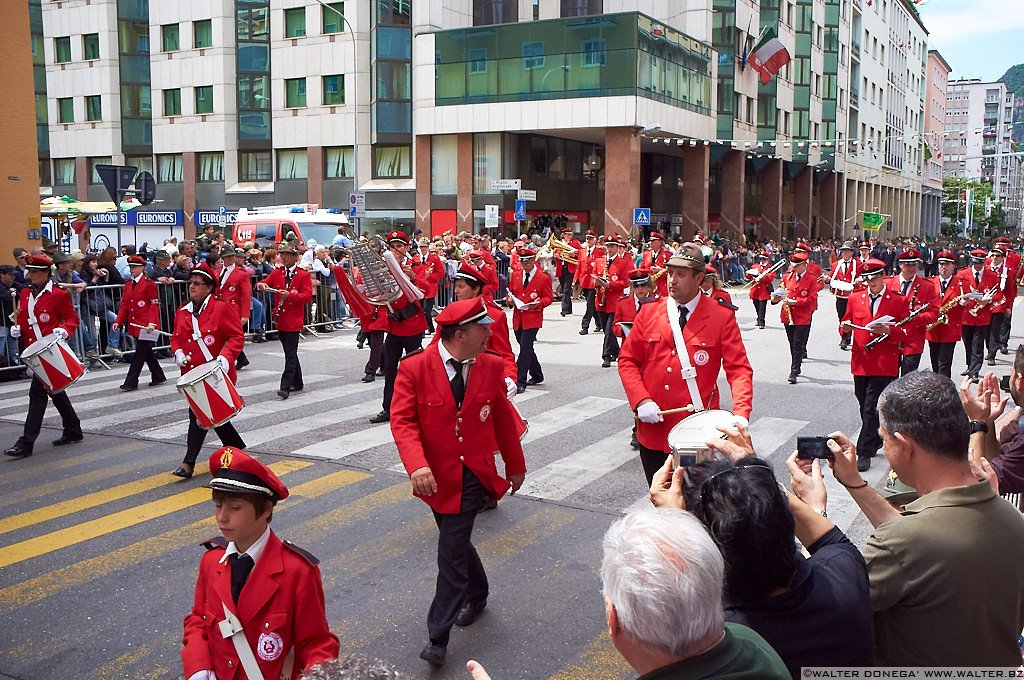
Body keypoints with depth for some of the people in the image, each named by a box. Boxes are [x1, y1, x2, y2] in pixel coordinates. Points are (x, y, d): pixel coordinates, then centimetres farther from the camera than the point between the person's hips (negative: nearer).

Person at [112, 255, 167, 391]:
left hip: (145, 325, -7)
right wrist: (118, 321, 2)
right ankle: (158, 377, 26)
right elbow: (124, 304, 12)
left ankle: (131, 382, -2)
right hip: (134, 324, 8)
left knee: (139, 354, -4)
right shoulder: (128, 284, 12)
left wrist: (151, 322, -20)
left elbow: (154, 305, -10)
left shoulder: (149, 284, -8)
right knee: (147, 353, 14)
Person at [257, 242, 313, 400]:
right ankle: (297, 383, 26)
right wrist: (261, 285, -19)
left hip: (293, 320, -6)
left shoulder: (303, 275, -3)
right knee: (290, 353, 15)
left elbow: (308, 295, -11)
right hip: (280, 320, 6)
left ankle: (285, 387, -11)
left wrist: (290, 295, -24)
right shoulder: (276, 273, 12)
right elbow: (264, 284, 5)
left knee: (290, 354, -9)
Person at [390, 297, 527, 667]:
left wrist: (515, 465, 15)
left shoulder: (492, 366, -2)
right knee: (456, 541, 18)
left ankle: (438, 636, 1)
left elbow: (503, 418, 8)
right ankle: (477, 593, 48)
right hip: (436, 476, 1)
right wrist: (417, 465, -29)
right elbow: (402, 419, -15)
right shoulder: (414, 368, -10)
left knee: (452, 548, -7)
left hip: (474, 474, -1)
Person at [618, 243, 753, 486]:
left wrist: (741, 414, -23)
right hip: (653, 429, 3)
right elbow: (627, 359, 6)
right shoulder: (648, 312, 4)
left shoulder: (722, 317, -4)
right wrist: (641, 401, -9)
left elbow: (739, 369, -8)